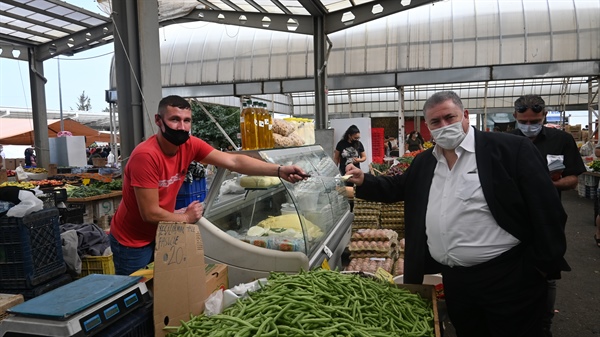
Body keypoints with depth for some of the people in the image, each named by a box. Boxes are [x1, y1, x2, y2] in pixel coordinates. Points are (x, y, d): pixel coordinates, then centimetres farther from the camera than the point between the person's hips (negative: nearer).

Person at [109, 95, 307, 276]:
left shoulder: (189, 145, -12)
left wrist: (279, 171, -28)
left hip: (159, 235, 6)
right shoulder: (145, 155, -30)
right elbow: (150, 213, -27)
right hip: (132, 241, -5)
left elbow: (233, 161, -19)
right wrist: (186, 218, -11)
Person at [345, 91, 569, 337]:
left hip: (508, 277, -6)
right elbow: (397, 188, 21)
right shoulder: (424, 162, 9)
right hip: (454, 279, 6)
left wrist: (543, 265, -12)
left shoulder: (511, 149, -12)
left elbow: (546, 207, -12)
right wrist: (363, 181, 4)